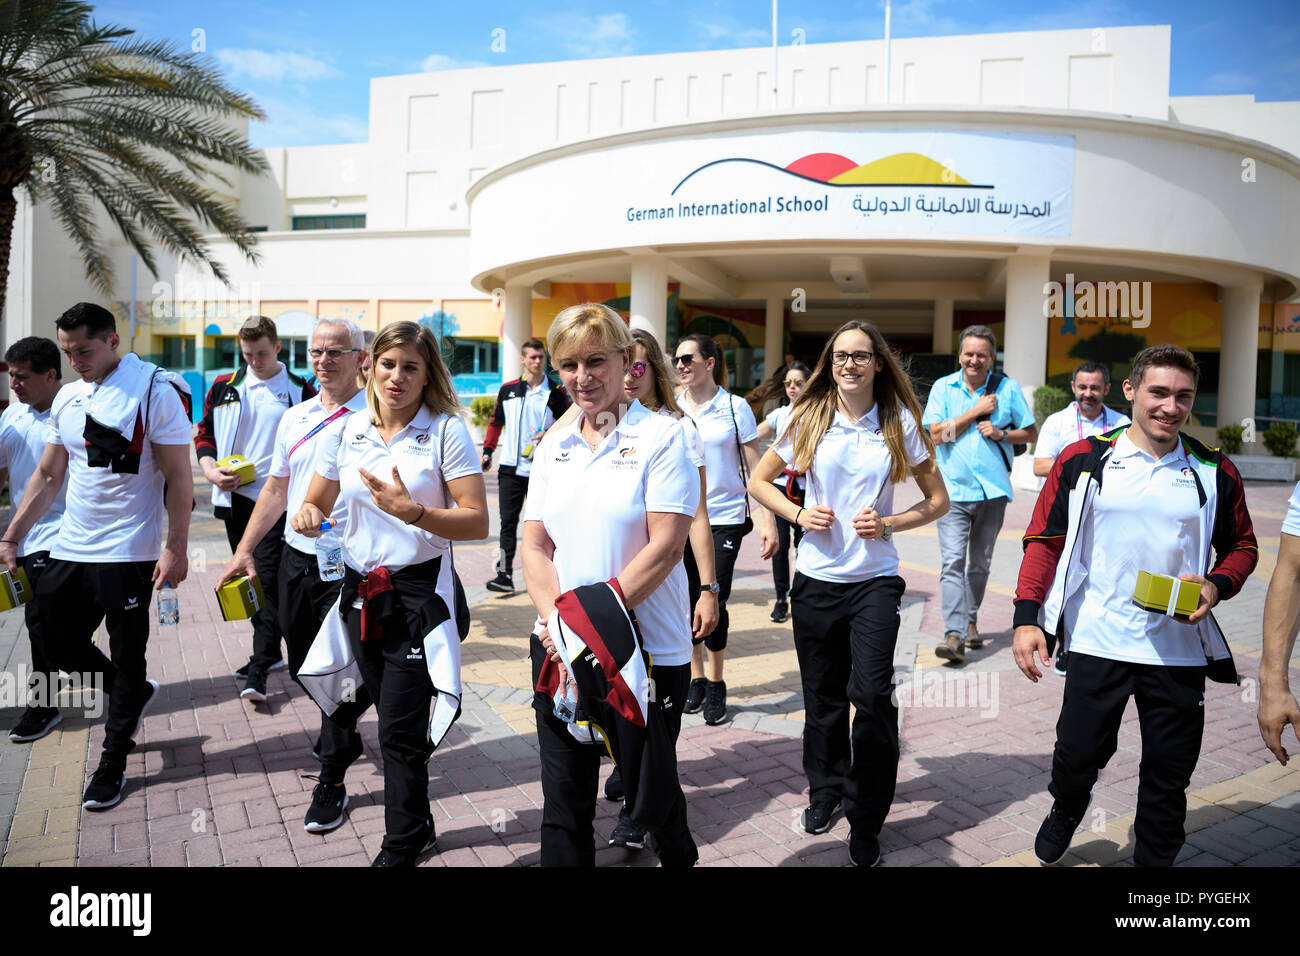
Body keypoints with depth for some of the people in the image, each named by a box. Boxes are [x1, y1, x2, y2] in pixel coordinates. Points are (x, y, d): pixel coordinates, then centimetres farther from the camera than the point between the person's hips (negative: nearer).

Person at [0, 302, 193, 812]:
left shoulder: (155, 391, -11)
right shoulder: (67, 397, 10)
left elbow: (178, 477, -13)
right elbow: (48, 476, 17)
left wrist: (176, 548, -18)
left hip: (128, 553, -7)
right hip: (69, 549, 7)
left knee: (127, 661, 5)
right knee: (60, 645, 14)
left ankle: (112, 764, 21)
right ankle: (136, 695, 39)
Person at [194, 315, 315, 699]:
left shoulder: (299, 391, 1)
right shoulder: (224, 387, 9)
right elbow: (204, 435, 15)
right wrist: (211, 471, -3)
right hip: (235, 498, 5)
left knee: (268, 578, -10)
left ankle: (259, 670, -6)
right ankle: (270, 652, 28)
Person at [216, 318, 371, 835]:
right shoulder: (294, 418, 12)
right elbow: (276, 491, 17)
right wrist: (244, 551, 14)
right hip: (295, 559, 6)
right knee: (303, 668, 17)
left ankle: (332, 781, 17)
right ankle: (343, 731, 46)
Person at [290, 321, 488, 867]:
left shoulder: (447, 431, -9)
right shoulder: (344, 431, 5)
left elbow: (477, 523, -14)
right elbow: (316, 504, 14)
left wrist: (413, 512, -29)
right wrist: (307, 515, -10)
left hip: (419, 593, -5)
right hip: (360, 592, 5)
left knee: (400, 729, -4)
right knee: (392, 722, 18)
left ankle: (400, 848, 15)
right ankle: (418, 825, 38)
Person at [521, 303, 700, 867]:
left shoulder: (661, 436, -7)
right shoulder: (553, 447, 8)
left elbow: (665, 546, -15)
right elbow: (533, 547, 6)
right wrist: (556, 616, -12)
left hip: (648, 649, -4)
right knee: (564, 798, 11)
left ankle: (679, 857, 42)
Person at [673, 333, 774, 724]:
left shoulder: (735, 407, -2)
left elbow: (755, 469, -1)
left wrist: (768, 520, -8)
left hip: (725, 519, -2)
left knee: (714, 603, -4)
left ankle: (716, 684, 16)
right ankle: (697, 678, 25)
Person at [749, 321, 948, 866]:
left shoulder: (899, 423, 0)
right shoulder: (809, 419, 2)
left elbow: (938, 499, 5)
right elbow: (759, 481, 9)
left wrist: (889, 525, -12)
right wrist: (798, 515, -8)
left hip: (875, 579, -1)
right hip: (816, 577, 2)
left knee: (873, 694, -10)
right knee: (823, 694, 12)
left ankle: (867, 821, 9)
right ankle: (825, 790, 36)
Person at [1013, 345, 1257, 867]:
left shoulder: (1215, 472, 2)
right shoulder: (1082, 460, -3)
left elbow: (1242, 546, 13)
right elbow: (1043, 539, 0)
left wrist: (1217, 585, -9)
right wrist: (1027, 618, -8)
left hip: (1180, 648, 2)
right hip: (1097, 642, -1)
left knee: (1169, 774, 11)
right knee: (1078, 753, 9)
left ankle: (1154, 859, 35)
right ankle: (1066, 809, 43)